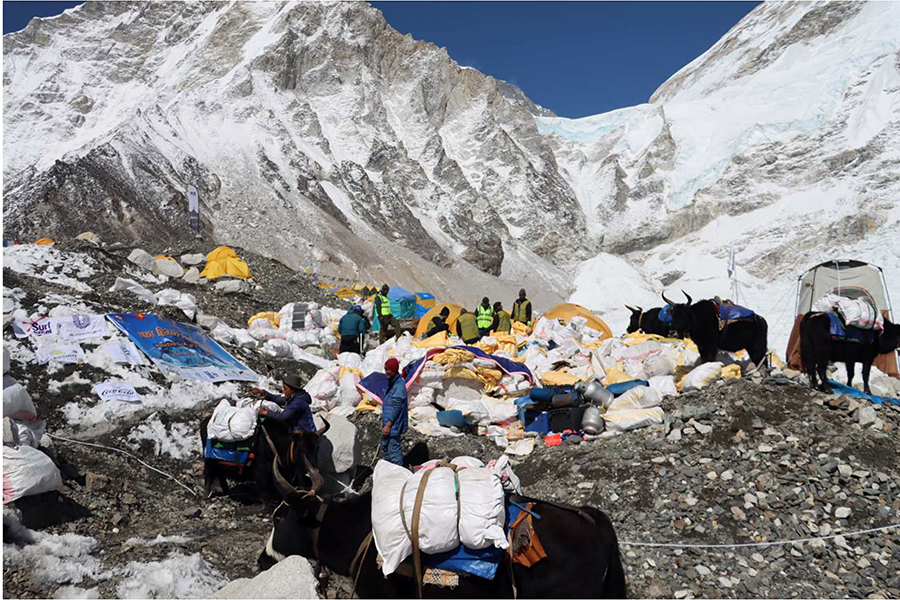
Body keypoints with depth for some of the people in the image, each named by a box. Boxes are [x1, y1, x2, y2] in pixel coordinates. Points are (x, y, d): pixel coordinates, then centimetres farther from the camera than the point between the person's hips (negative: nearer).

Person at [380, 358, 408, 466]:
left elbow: (396, 408, -22)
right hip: (387, 423, 10)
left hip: (394, 425, -10)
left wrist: (388, 425, -22)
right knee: (384, 447, 22)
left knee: (393, 450, -6)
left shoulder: (399, 386, -20)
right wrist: (384, 421, 21)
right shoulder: (391, 383, 10)